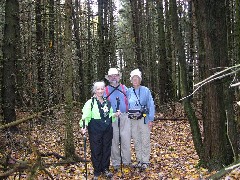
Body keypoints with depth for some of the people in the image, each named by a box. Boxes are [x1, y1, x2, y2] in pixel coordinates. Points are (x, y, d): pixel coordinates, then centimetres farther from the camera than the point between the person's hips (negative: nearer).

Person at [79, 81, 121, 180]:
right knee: (96, 150, 2)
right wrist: (84, 126, -29)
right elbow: (86, 116, -14)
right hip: (95, 130, -5)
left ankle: (105, 169, 25)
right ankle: (97, 172, 15)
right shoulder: (90, 102, -5)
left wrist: (115, 115, 4)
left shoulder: (107, 102, 13)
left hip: (107, 130, 5)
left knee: (107, 149, 10)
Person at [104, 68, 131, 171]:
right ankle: (116, 163, 15)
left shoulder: (124, 89, 12)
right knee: (114, 141, 4)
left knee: (126, 140, -2)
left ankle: (126, 162, 11)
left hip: (124, 118, 1)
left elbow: (129, 102, 14)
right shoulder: (106, 91, 7)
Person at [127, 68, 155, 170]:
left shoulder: (145, 90, -4)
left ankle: (145, 161, 12)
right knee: (136, 141, 11)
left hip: (143, 119, -3)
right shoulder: (128, 91, 6)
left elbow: (151, 105, -4)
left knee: (145, 141, 0)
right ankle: (139, 160, 24)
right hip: (132, 120, 4)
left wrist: (151, 120, -8)